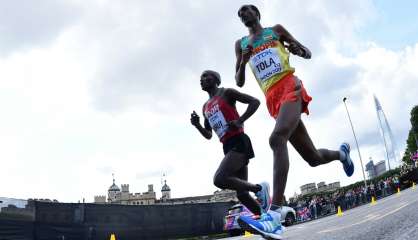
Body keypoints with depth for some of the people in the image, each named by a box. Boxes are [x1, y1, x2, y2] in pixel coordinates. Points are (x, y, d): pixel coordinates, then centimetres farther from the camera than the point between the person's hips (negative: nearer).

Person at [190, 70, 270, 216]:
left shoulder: (227, 93, 2)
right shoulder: (206, 107, 22)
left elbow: (255, 102, -5)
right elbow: (208, 135, 25)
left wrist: (239, 121, -15)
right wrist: (197, 125, 6)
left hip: (239, 142, -8)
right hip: (228, 147, 8)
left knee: (219, 179, -25)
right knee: (241, 193, 3)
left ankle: (259, 188, -9)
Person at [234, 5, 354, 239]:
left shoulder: (276, 30, 17)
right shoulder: (241, 44, 23)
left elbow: (308, 54, 17)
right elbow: (239, 83, 17)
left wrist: (298, 49, -7)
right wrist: (243, 62, -4)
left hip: (289, 87, -4)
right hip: (272, 99, 5)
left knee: (277, 139, -32)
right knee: (313, 158, 6)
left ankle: (275, 217, -40)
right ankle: (342, 152, 42)